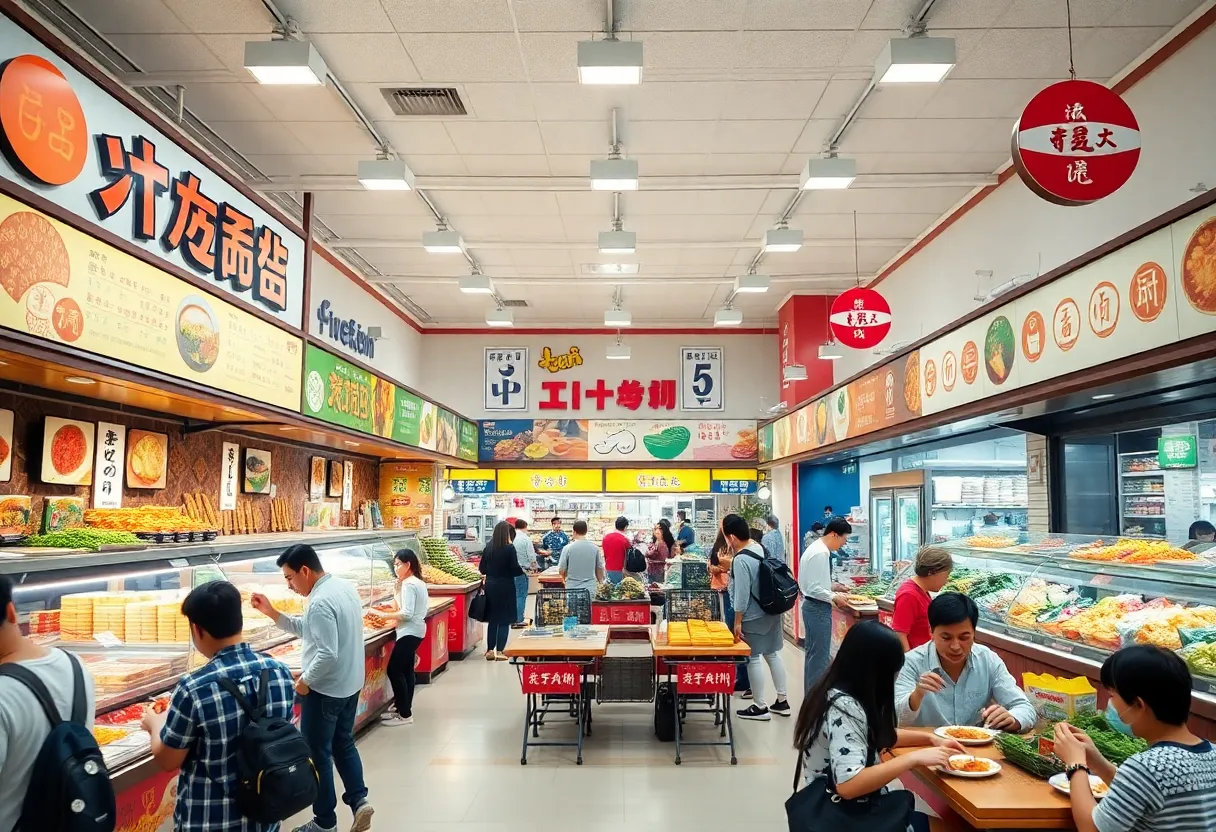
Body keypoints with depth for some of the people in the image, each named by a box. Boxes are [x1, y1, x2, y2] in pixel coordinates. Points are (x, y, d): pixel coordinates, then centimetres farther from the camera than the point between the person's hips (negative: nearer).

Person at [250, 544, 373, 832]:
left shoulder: (320, 603, -25)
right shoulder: (344, 586, 4)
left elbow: (327, 654, -29)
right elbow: (307, 629, 12)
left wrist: (305, 681, -14)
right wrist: (271, 612, 6)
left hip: (325, 689, -9)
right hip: (350, 684, 9)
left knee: (318, 754, 7)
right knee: (343, 743, 22)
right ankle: (359, 799, 15)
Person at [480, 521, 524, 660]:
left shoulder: (488, 548, 1)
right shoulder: (510, 548, -12)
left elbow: (482, 569, 7)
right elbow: (515, 570, -13)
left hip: (490, 586, 5)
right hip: (505, 587, -5)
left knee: (492, 619, 15)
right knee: (504, 620, 5)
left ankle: (490, 650, 17)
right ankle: (499, 651, 4)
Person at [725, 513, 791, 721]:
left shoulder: (741, 560, -23)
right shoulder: (760, 548, 2)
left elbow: (742, 595, -21)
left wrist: (737, 622, -15)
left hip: (753, 617, -8)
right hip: (771, 611, 8)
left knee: (752, 659, 3)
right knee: (773, 654, 15)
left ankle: (760, 707, 12)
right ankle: (782, 701, 24)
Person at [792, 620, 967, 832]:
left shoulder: (838, 693, 2)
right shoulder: (844, 707, -26)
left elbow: (877, 734, 18)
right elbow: (848, 785, -34)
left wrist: (930, 739, 6)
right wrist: (914, 758, -29)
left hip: (841, 806, 8)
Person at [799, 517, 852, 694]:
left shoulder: (816, 548, 11)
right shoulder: (820, 553, -21)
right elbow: (814, 588, -23)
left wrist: (834, 594, 10)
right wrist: (834, 598, -12)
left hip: (813, 606, 11)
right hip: (818, 608, -11)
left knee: (813, 653, 18)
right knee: (820, 655, -2)